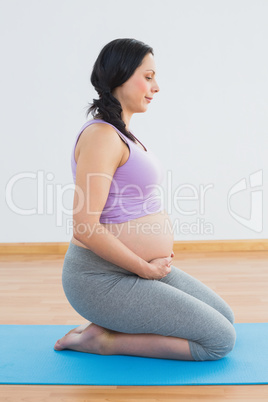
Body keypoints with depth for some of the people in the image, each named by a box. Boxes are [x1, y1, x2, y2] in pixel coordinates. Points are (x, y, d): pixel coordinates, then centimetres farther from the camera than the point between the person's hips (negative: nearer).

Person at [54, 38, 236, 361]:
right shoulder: (101, 135, -19)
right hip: (102, 279, -10)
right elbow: (86, 226, -26)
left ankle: (112, 327, 13)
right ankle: (105, 340, -1)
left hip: (144, 267, 10)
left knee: (226, 319, 16)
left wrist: (158, 257, 10)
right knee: (220, 341, -6)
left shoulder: (122, 134, 12)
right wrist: (146, 268, -15)